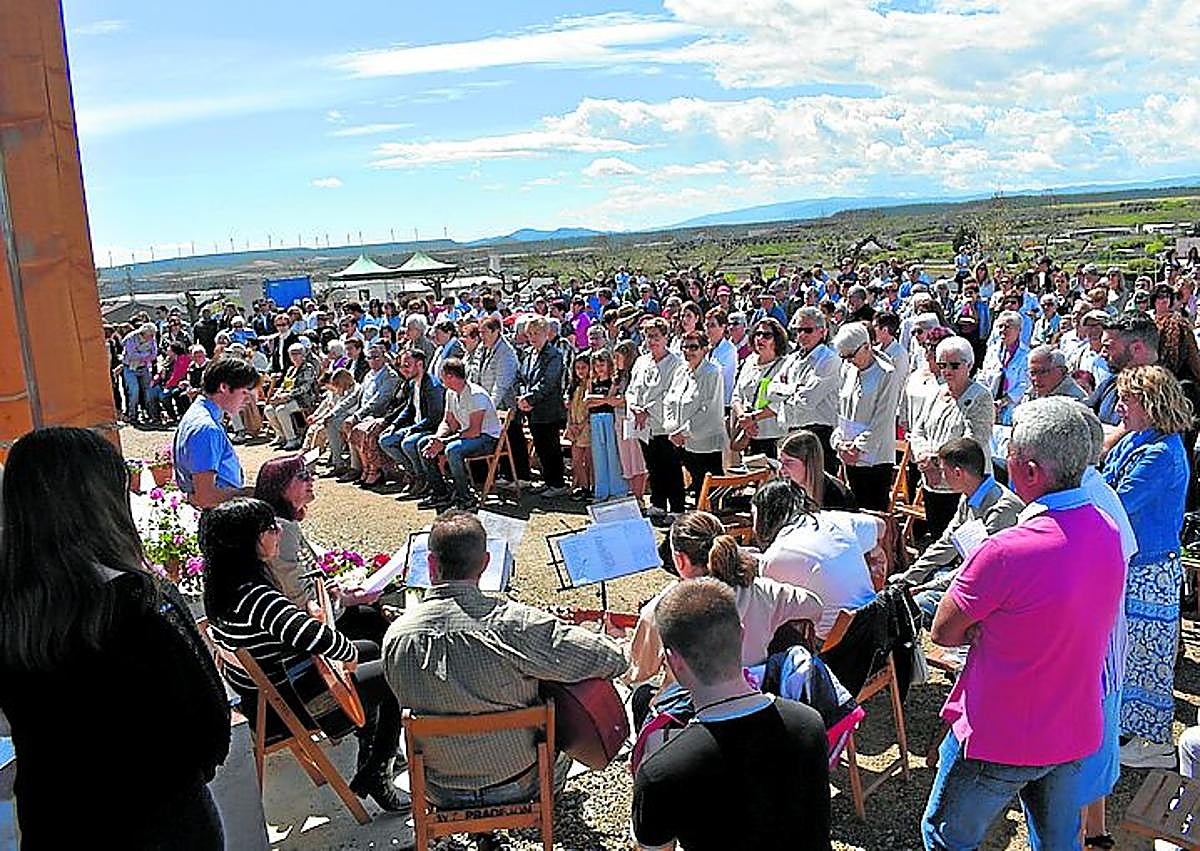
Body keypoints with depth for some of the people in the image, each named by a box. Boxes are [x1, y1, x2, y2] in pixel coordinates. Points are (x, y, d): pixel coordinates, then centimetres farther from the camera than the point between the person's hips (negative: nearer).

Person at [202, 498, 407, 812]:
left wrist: (310, 608, 2)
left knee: (371, 650, 25)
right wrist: (349, 653, -26)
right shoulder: (255, 595, -35)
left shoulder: (222, 584, -4)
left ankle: (370, 754, 41)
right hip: (287, 705, -10)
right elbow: (313, 635, -46)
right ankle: (375, 778, 15)